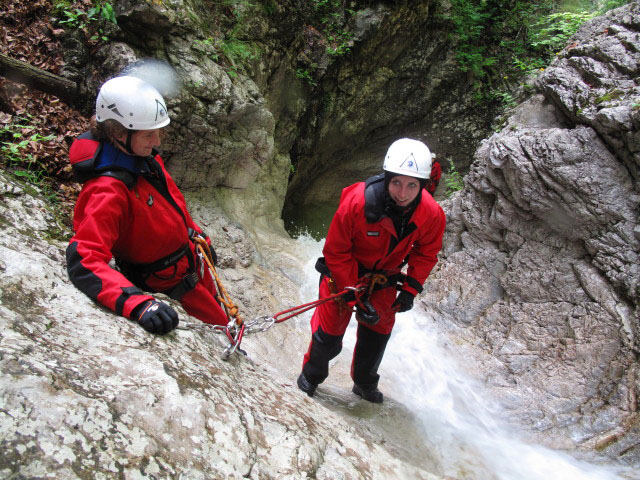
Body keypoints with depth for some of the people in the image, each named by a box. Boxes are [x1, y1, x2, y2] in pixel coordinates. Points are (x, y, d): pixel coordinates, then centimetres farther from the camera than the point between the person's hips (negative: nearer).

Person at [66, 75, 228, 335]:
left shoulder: (145, 157, -10)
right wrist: (139, 304, -58)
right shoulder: (107, 191, -37)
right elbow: (84, 260, -45)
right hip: (174, 287, -8)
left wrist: (198, 236, 18)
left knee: (217, 311, 34)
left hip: (192, 262, 8)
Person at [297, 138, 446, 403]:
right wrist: (355, 295, -23)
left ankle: (365, 383, 41)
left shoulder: (432, 215, -23)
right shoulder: (356, 202, -35)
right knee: (329, 330, 2)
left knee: (378, 331, 15)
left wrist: (410, 289, -10)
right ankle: (310, 376, 33)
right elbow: (336, 252, -22)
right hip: (344, 272, -3)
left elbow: (425, 254, -2)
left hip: (385, 277, 4)